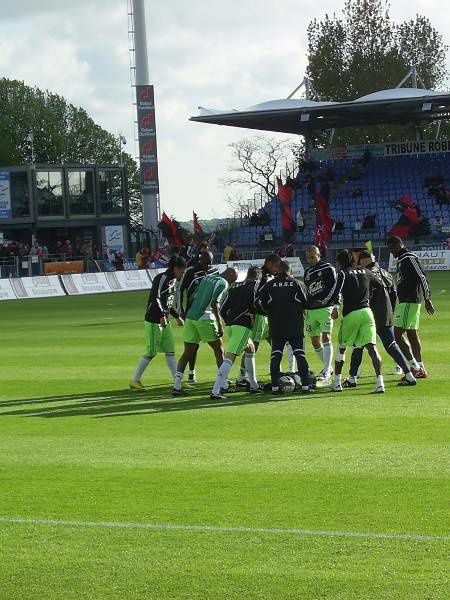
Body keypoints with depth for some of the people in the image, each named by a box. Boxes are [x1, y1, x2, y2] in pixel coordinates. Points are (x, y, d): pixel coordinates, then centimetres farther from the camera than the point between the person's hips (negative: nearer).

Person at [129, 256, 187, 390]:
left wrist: (177, 317, 30)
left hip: (164, 322, 9)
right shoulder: (162, 278, -14)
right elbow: (156, 299, -25)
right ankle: (135, 381, 6)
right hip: (153, 322, -9)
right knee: (151, 352, -5)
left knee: (170, 351, 6)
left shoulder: (172, 280, 14)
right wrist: (162, 316, -36)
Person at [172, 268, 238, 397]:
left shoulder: (206, 278, 20)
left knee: (188, 352, 8)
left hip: (190, 317, 7)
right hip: (205, 319, -7)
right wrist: (220, 325, -13)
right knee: (219, 350, 8)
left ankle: (177, 386, -2)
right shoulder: (223, 283, -3)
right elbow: (214, 304, -15)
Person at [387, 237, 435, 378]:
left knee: (397, 335, -12)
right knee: (412, 335, 10)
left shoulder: (409, 259, -13)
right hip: (405, 301, 10)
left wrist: (427, 299, -21)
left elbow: (421, 278, -18)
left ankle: (414, 367, -12)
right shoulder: (401, 260, 17)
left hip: (409, 302, -10)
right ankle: (420, 370, 13)